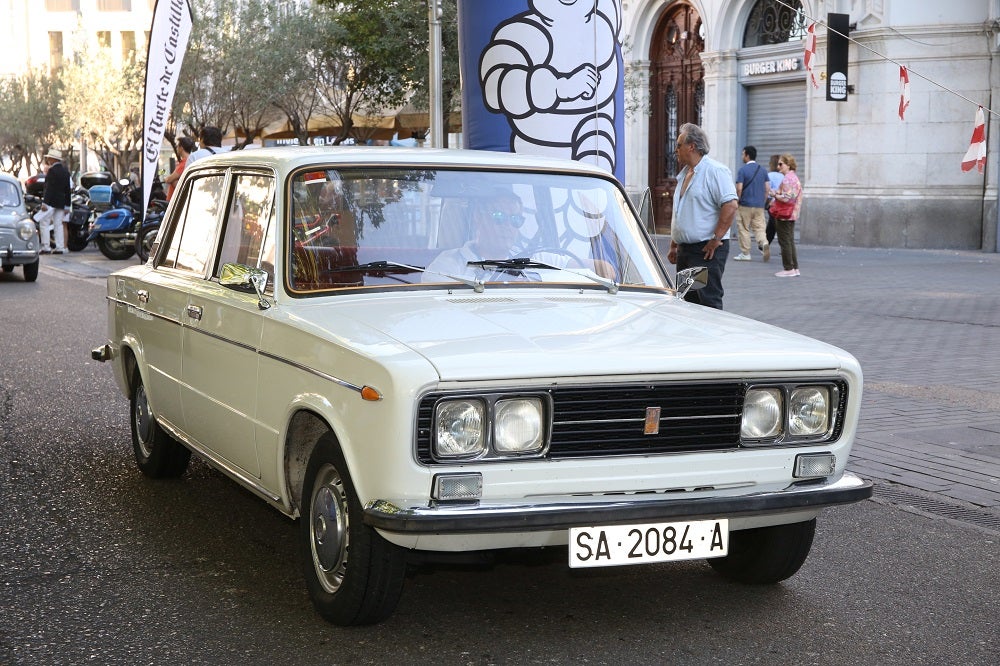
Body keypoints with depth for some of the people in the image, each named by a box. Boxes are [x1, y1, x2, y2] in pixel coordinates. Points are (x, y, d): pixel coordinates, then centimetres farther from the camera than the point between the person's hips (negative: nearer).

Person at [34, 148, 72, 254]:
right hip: (62, 202, 8)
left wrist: (44, 203, -18)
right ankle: (60, 248, 5)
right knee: (58, 224, 8)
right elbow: (68, 189, 14)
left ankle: (45, 247, -8)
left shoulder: (52, 170, -12)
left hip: (51, 201, -8)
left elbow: (49, 188, -18)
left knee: (44, 223, -3)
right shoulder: (65, 170, 11)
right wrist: (67, 204, 18)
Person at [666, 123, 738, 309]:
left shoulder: (715, 171, -11)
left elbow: (731, 205, -20)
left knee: (708, 301, -9)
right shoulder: (684, 174, 18)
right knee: (688, 301, 10)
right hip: (685, 250, 9)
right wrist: (673, 246, 22)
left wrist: (716, 240, -20)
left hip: (707, 251, -9)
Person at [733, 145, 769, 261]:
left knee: (744, 229, 5)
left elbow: (739, 188, -13)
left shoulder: (742, 170, -8)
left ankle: (745, 253, 7)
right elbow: (767, 189, 8)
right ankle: (763, 243, -22)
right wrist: (763, 202, 17)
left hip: (745, 205, -5)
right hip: (759, 206, 5)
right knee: (759, 227, 6)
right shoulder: (763, 170, 8)